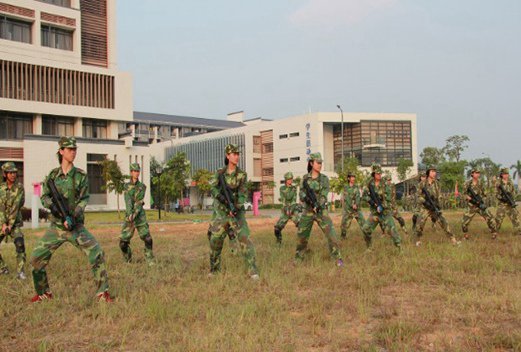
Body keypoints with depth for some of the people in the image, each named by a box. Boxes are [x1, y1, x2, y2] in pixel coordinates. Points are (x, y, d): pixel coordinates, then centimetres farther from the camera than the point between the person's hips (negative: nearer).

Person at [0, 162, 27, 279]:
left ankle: (21, 272, -20)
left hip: (15, 223, -3)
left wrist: (10, 225, -18)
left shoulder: (19, 187, -9)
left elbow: (16, 207, -14)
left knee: (20, 244, -24)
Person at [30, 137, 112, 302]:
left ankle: (102, 292, -4)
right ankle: (43, 293, 23)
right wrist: (52, 205, -20)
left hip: (76, 226, -2)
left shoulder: (81, 175, -2)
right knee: (36, 258, 1)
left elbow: (83, 199, -7)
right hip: (56, 226, 2)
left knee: (97, 254, -18)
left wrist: (73, 217, -20)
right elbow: (44, 196, 1)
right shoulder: (52, 175, 4)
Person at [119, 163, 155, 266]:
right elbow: (128, 200, -11)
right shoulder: (127, 186, 5)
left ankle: (150, 260, -3)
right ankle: (128, 260, 23)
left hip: (140, 216, -1)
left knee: (147, 238, -15)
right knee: (123, 241, -1)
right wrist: (130, 214, -26)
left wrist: (135, 214, -24)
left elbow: (139, 202, -9)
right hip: (129, 216, 1)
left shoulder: (142, 186, 2)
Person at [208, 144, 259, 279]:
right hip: (221, 213, 1)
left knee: (244, 238, -15)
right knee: (215, 241, 6)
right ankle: (214, 268, 26)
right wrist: (227, 205, -24)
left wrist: (237, 207, -26)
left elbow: (242, 194, -7)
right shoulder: (219, 174, 2)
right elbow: (214, 190, -7)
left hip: (237, 212, -1)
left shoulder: (242, 175, 0)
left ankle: (253, 270, -15)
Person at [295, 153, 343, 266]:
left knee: (331, 233, -12)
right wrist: (307, 197, -24)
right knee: (301, 236, 8)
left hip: (321, 210, -2)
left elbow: (324, 195, -12)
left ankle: (338, 258, -3)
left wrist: (317, 205, -28)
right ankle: (298, 258, 26)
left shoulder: (324, 179, -3)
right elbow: (301, 194, -2)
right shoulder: (305, 178, 3)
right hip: (307, 211, 2)